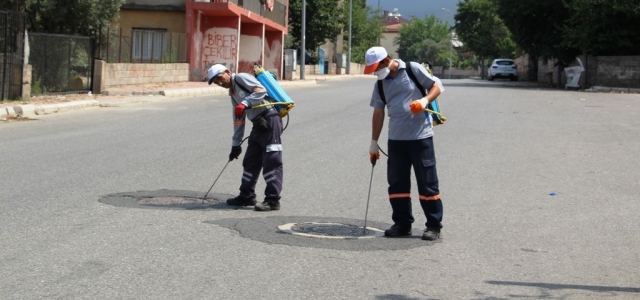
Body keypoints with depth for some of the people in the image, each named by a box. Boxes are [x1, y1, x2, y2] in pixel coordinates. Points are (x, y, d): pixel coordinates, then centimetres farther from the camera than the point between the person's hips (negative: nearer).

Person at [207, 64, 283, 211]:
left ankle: (273, 200, -7)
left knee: (271, 161, -8)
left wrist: (244, 104, -27)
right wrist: (236, 144, 23)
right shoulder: (232, 92, 23)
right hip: (258, 125, 10)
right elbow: (238, 120, 24)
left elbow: (261, 90, -20)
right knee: (250, 161, 14)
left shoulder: (241, 78, -4)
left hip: (270, 120, -10)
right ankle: (247, 196, 25)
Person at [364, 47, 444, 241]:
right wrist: (374, 143, 13)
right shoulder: (381, 84, 10)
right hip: (396, 139, 5)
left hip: (420, 136, -5)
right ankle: (402, 223, 19)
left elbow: (436, 87, -1)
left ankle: (434, 225, 8)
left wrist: (424, 100, -21)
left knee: (427, 182, 0)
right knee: (397, 182, 8)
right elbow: (378, 113, 13)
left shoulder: (413, 70, -5)